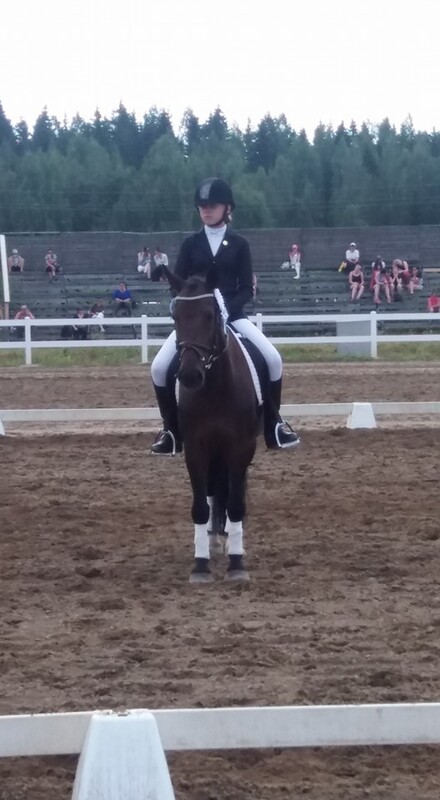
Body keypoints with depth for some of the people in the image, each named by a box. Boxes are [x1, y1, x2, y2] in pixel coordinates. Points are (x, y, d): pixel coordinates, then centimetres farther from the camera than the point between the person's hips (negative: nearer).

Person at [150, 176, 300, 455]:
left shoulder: (239, 244, 2)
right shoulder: (190, 244, 5)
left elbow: (247, 289, -1)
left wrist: (225, 308, -18)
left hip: (232, 314, -1)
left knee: (273, 359, -20)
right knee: (159, 367, -17)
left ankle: (274, 425, -1)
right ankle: (171, 431, 1)